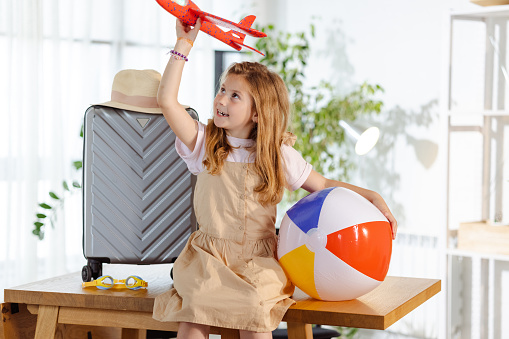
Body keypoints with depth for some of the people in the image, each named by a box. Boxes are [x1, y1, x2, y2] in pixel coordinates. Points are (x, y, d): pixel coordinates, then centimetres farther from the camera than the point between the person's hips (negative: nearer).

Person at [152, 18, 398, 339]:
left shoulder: (279, 155, 4)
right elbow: (167, 100, -7)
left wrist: (373, 197, 0)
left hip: (258, 262, 0)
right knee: (195, 313, -27)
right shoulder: (205, 144, 3)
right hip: (209, 257, 0)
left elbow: (324, 185, 12)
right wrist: (184, 44, -7)